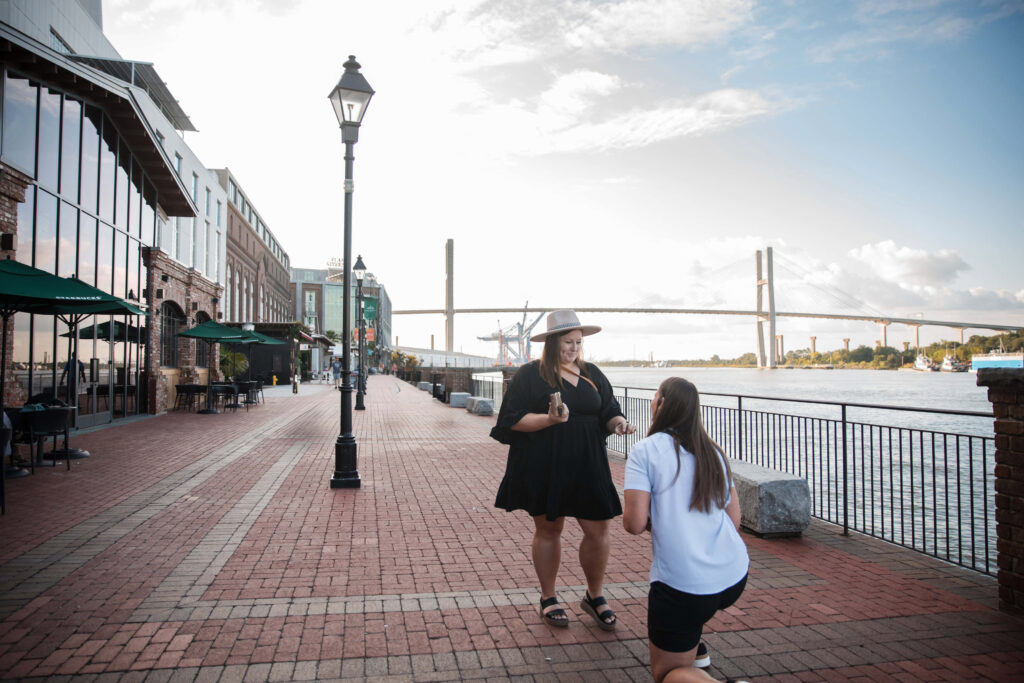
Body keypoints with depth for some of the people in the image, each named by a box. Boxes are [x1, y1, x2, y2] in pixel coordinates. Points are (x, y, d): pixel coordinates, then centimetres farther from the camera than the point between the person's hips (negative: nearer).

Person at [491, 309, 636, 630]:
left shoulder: (592, 374, 9)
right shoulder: (530, 375, -5)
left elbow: (608, 413, 13)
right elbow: (513, 420, -10)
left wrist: (619, 422, -10)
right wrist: (550, 419, -24)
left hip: (587, 467, 4)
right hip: (544, 468, -3)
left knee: (598, 530, 4)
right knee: (548, 530, 10)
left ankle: (595, 596, 27)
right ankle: (548, 598, 30)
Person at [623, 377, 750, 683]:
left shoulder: (645, 451, -9)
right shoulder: (712, 451, 9)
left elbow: (635, 523, -14)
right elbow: (734, 518, 13)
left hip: (684, 585, -7)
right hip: (736, 577, 7)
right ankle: (694, 648, 39)